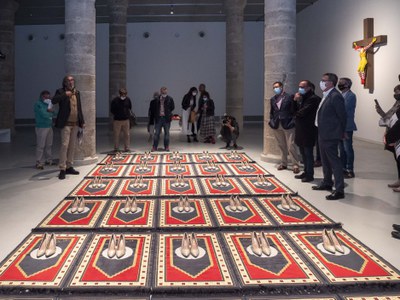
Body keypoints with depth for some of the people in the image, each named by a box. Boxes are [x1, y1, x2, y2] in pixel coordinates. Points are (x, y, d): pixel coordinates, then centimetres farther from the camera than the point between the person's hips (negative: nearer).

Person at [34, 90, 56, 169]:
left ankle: (49, 160, 24)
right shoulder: (38, 104, -9)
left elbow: (53, 113, 8)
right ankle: (39, 163, -2)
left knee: (49, 145, 13)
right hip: (41, 127, -8)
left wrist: (50, 111, -13)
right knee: (41, 145, -6)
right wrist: (50, 113, 0)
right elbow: (44, 114, -19)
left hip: (49, 126, 8)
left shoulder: (48, 104, 14)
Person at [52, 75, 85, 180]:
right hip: (66, 124, -6)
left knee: (72, 146, 9)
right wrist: (65, 94, -26)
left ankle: (69, 167, 17)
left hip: (75, 124, 6)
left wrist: (82, 122, 13)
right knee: (65, 145, -10)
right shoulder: (61, 91, -3)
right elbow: (53, 101, -21)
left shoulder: (77, 92, 13)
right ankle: (62, 169, -7)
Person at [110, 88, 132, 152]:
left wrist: (128, 114, 9)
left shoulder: (128, 100, 3)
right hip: (117, 120, -2)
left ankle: (127, 148, 11)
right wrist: (116, 115, -3)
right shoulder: (115, 100, -6)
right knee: (116, 135, 3)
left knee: (127, 135, 3)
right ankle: (116, 148, 13)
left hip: (126, 120, 3)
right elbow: (112, 110, 1)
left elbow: (130, 108, 18)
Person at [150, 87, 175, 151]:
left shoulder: (170, 99, -1)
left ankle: (166, 146, 17)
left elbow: (172, 107, 3)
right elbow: (153, 108, 7)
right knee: (156, 133, 4)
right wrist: (154, 116, 2)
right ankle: (154, 147, 11)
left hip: (166, 118, -1)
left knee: (166, 133, 8)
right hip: (158, 118, 1)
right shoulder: (157, 99, 1)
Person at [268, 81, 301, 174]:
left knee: (291, 145, -5)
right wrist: (272, 122, 5)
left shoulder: (289, 97, -3)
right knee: (281, 146, 12)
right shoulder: (273, 99, 13)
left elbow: (293, 111, -4)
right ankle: (283, 163, 21)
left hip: (287, 125, -5)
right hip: (277, 125, 5)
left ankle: (296, 164, 0)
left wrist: (292, 122, -11)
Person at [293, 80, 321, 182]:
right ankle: (306, 172, 27)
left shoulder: (313, 99, -14)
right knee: (303, 152, 16)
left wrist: (296, 114, 1)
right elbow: (294, 110, 12)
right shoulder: (301, 97, 15)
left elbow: (303, 112, -20)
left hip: (308, 130, -9)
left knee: (308, 153, -3)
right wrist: (295, 100, -5)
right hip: (300, 129, 9)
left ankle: (309, 175, 5)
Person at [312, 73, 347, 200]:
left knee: (334, 161, -7)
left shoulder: (335, 96, -17)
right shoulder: (326, 96, 13)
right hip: (323, 134, 10)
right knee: (325, 161, 21)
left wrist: (341, 132, -5)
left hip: (330, 135, -10)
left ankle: (339, 190, -2)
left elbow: (342, 116, -14)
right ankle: (327, 183, 36)